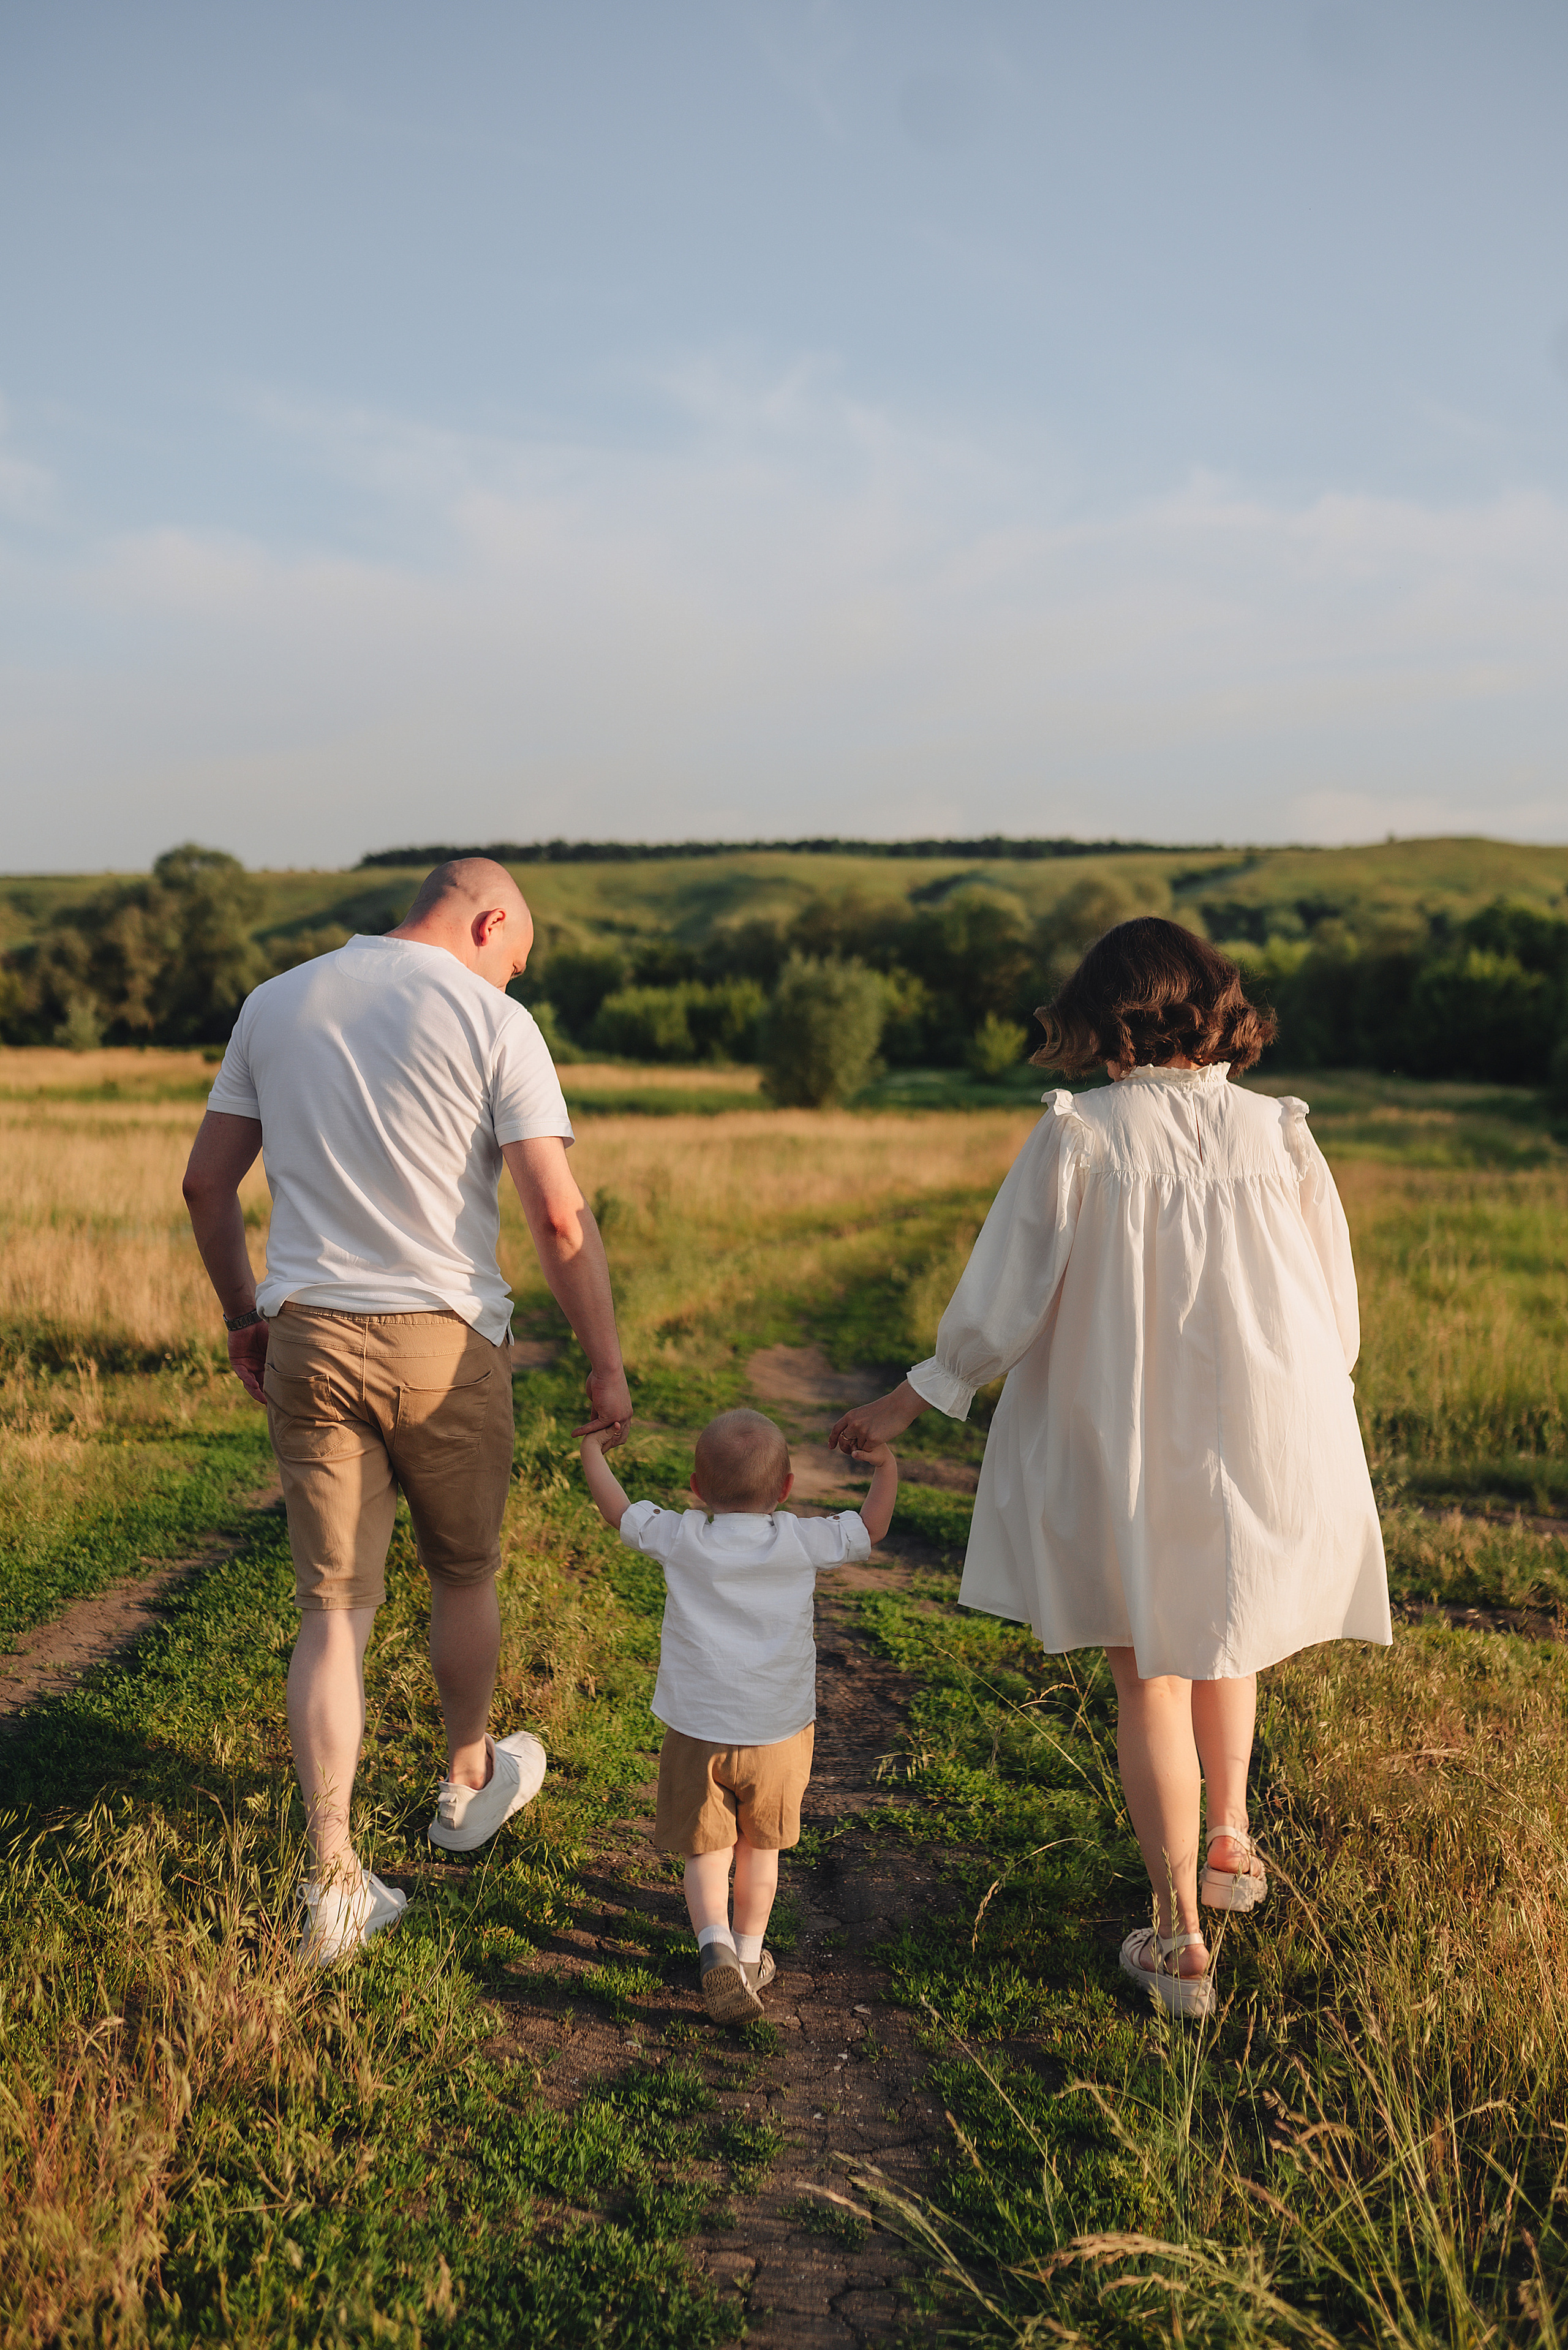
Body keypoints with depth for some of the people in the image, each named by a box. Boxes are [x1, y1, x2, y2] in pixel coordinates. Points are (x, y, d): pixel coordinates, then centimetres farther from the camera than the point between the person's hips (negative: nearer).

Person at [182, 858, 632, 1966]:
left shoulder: (276, 1002, 9)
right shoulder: (494, 1022, -6)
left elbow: (206, 1182, 11)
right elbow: (559, 1217, -12)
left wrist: (243, 1316, 22)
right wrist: (607, 1365, -4)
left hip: (309, 1335, 3)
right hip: (444, 1339, -3)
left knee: (337, 1611, 8)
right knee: (465, 1577, 20)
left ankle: (333, 1886, 7)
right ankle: (470, 1784, 41)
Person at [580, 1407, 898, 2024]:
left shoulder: (680, 1540, -8)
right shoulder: (802, 1542, -8)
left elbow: (617, 1511, 7)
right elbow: (872, 1527, 7)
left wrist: (593, 1452, 23)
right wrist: (885, 1465, 22)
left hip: (696, 1734, -1)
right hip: (779, 1734, 1)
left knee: (706, 1850, 8)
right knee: (760, 1846, 20)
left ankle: (714, 1943, -14)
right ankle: (750, 1954, 30)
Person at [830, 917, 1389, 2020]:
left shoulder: (1074, 1139, -13)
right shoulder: (1278, 1133, -6)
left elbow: (1003, 1305, -10)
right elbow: (1337, 1315, 1)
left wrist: (912, 1400, 4)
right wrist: (1313, 1419, 19)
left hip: (1128, 1452, -2)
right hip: (1270, 1441, 2)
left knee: (1149, 1680, 15)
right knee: (1223, 1629, 31)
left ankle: (1181, 1939, 20)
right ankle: (1230, 1842, 38)